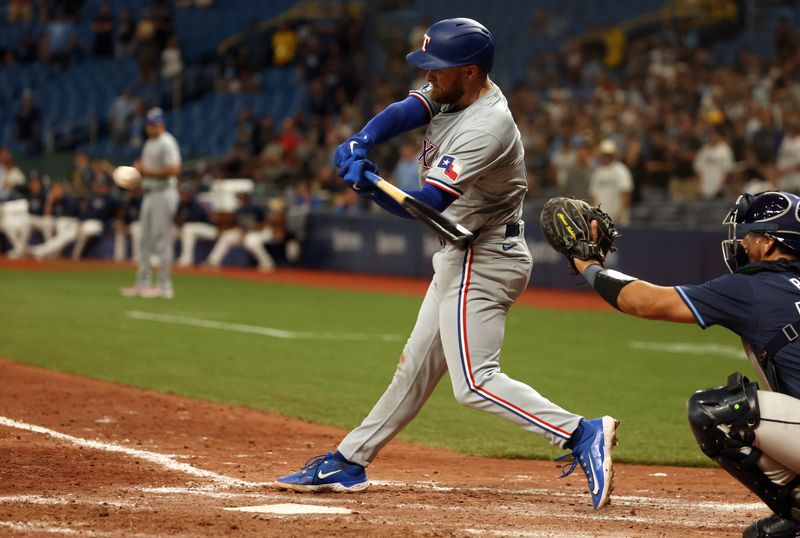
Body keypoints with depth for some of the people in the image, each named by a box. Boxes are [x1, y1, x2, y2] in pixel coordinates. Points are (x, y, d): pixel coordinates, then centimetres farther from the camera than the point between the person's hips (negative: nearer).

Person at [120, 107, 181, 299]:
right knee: (145, 240, 10)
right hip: (148, 194, 10)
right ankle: (142, 284, 15)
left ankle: (164, 286, -6)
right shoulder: (149, 144, 18)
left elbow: (173, 169, -21)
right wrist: (139, 168, 4)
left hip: (163, 194, -10)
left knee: (162, 240, -8)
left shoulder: (166, 143, -12)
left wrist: (148, 172, -17)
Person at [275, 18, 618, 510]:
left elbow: (426, 205, -30)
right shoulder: (453, 95, 4)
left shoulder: (486, 127, -25)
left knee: (476, 382, -16)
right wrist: (361, 144, -26)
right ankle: (348, 463, 25)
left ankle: (581, 434, -20)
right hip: (460, 259, 10)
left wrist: (371, 185, -44)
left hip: (483, 262, -10)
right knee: (417, 367, 16)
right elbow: (404, 113, -7)